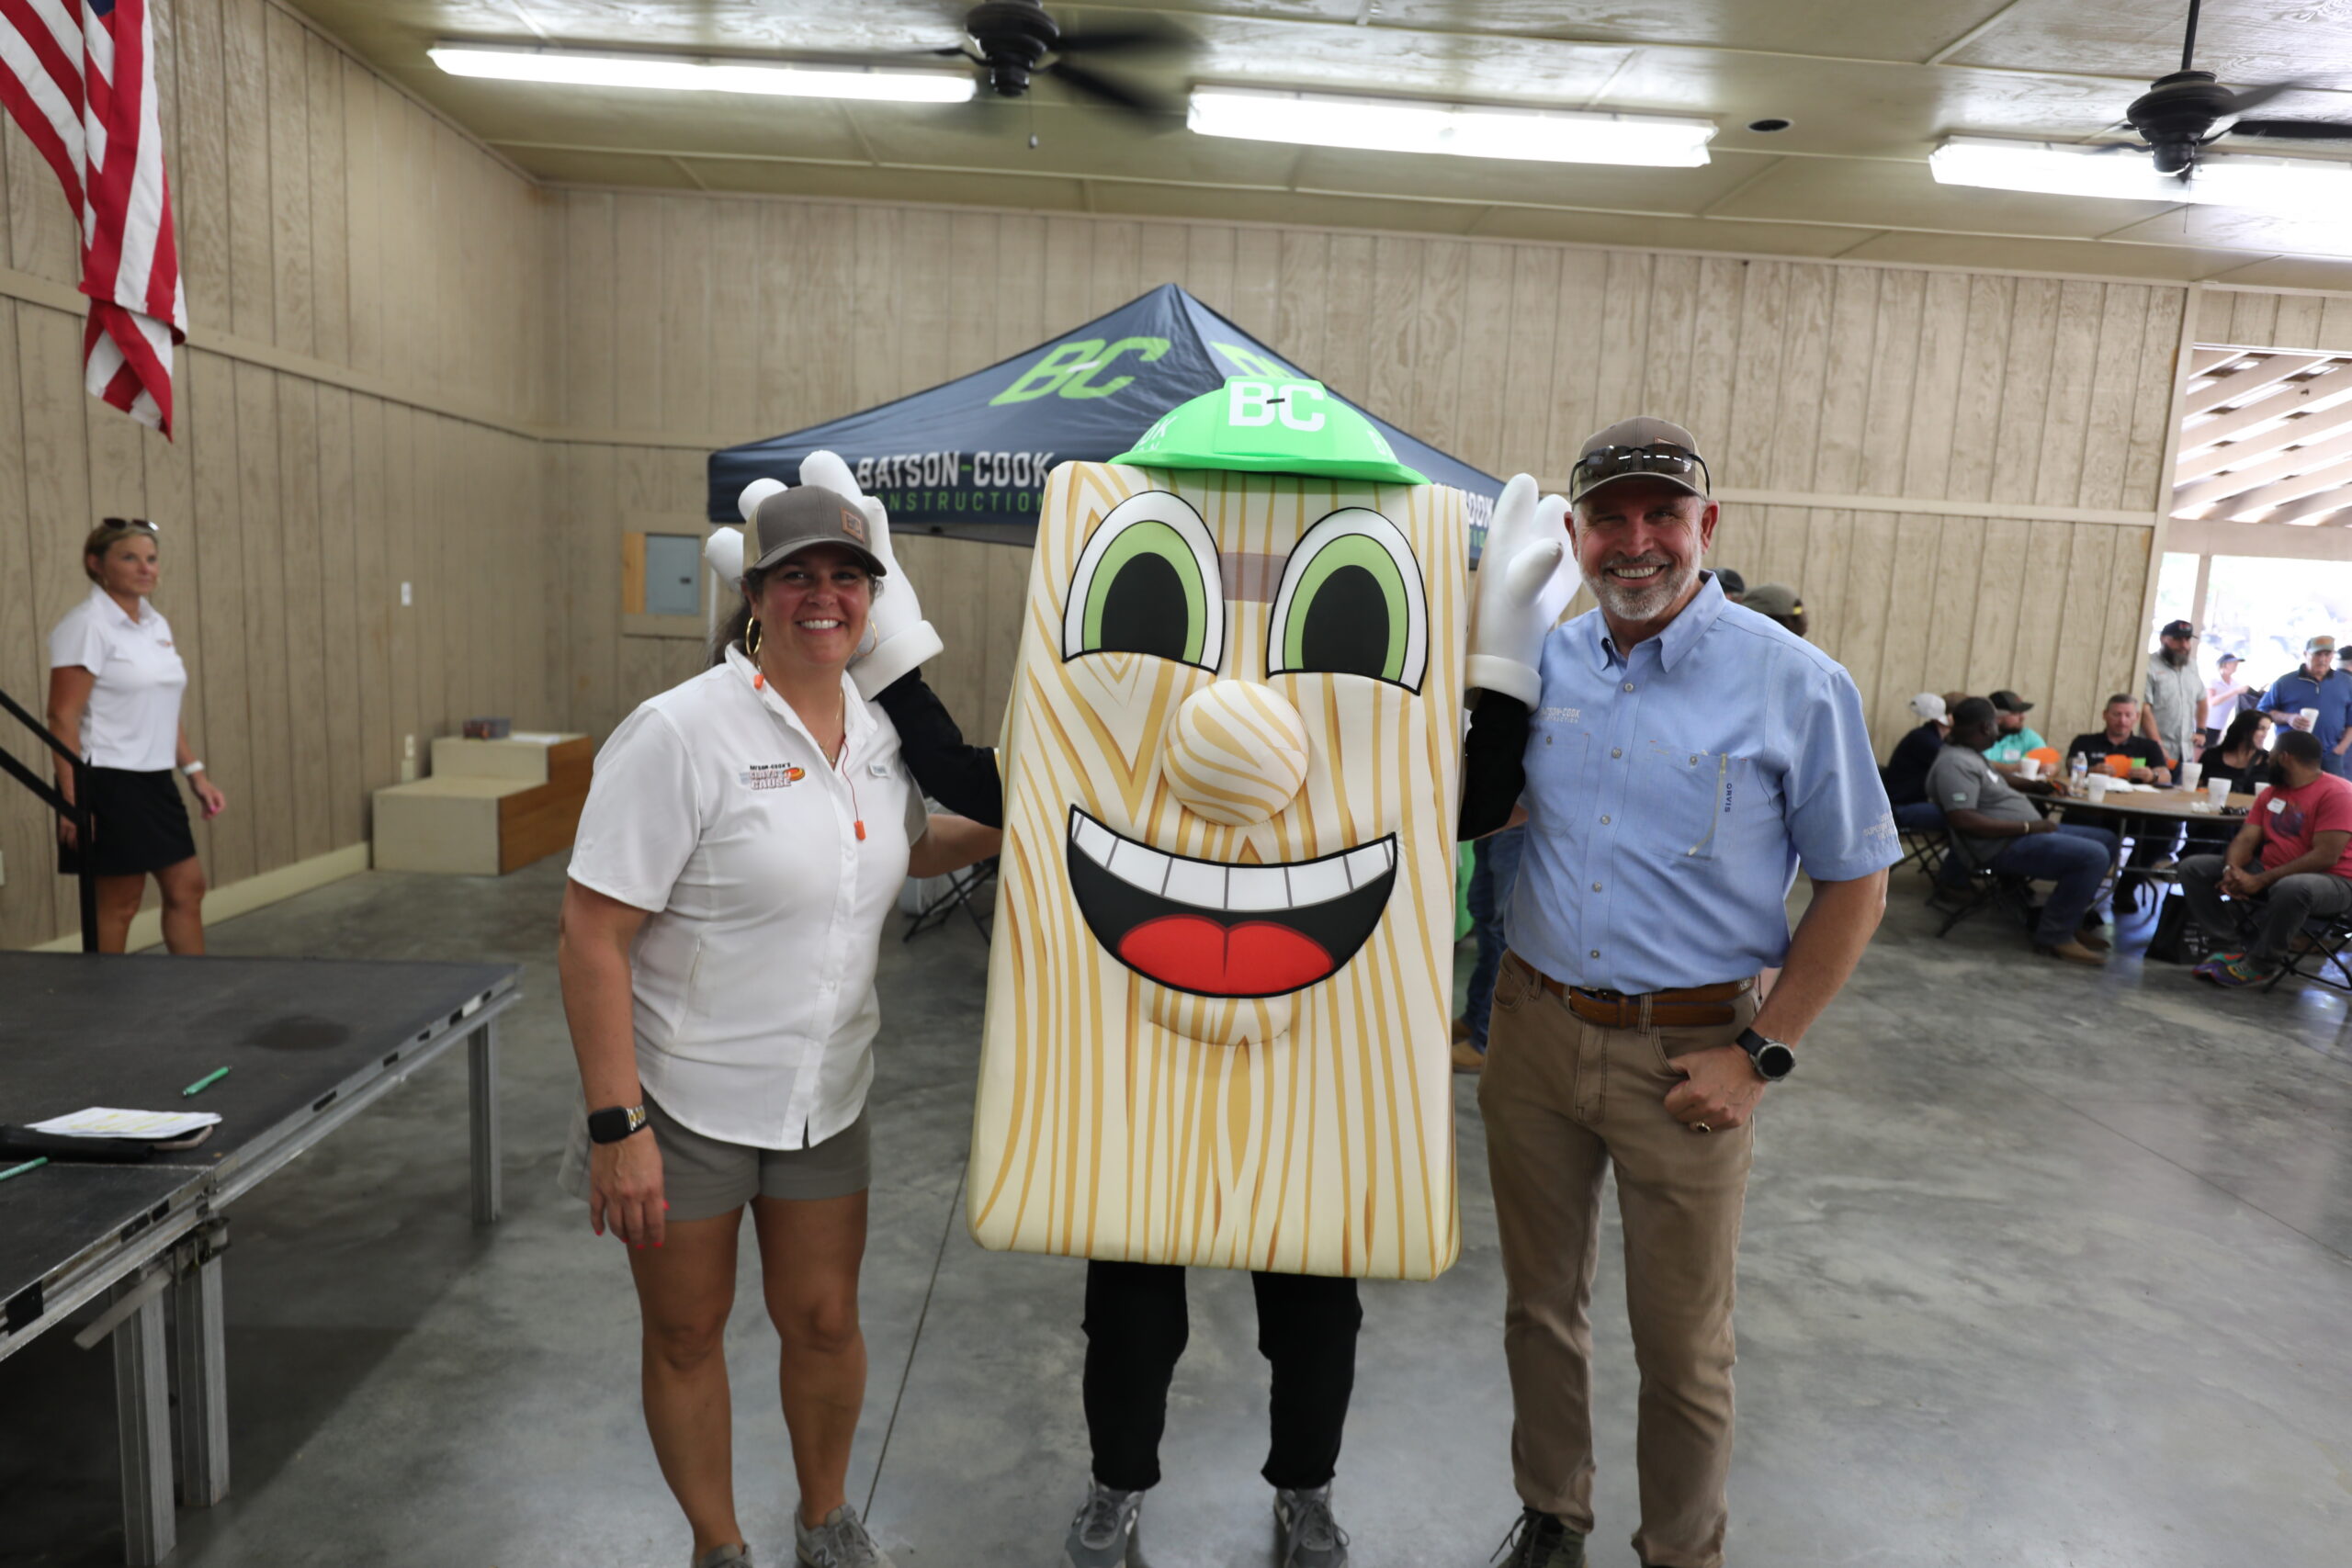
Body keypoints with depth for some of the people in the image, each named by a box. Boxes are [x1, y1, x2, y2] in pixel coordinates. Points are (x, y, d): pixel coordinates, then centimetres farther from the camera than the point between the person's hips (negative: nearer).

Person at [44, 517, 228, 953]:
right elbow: (63, 718, -16)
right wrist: (72, 803, -20)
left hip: (155, 782, 8)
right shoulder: (87, 626, -12)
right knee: (119, 904, 1)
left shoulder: (156, 623, 11)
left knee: (187, 887, 10)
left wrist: (195, 773, 13)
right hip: (109, 784, -8)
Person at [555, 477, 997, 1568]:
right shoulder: (681, 731, -21)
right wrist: (617, 1128, -21)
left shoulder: (875, 728, -1)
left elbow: (905, 850, 19)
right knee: (686, 1335, 15)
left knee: (824, 1321, 17)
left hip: (826, 1098, 5)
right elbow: (590, 937, -20)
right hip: (684, 1102, -4)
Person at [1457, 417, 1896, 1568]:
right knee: (1541, 1304, 19)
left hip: (1684, 1057, -3)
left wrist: (1760, 1054, -10)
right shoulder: (1543, 664, 2)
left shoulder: (1795, 684, -9)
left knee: (1682, 1342, 13)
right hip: (1532, 1031, 4)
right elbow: (1465, 812, 13)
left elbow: (1855, 881, -4)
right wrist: (1483, 650, -2)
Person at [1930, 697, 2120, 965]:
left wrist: (2033, 785, 21)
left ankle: (2072, 920, 20)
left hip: (2027, 832, 12)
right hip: (2005, 848, -12)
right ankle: (2055, 936, -11)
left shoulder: (1968, 755, 13)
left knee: (2106, 841, 17)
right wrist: (2027, 827, -24)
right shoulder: (1954, 763, -21)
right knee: (2094, 856, -25)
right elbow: (1963, 820, -30)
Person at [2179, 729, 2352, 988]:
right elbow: (2246, 839, 4)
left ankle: (2260, 963, -20)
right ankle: (2239, 945, -13)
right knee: (2193, 868, -4)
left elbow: (2326, 856, -23)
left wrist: (2261, 881, -27)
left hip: (2329, 880, -8)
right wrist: (2232, 869, -20)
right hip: (2270, 873, 8)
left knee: (2291, 889, -43)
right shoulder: (2270, 793, 11)